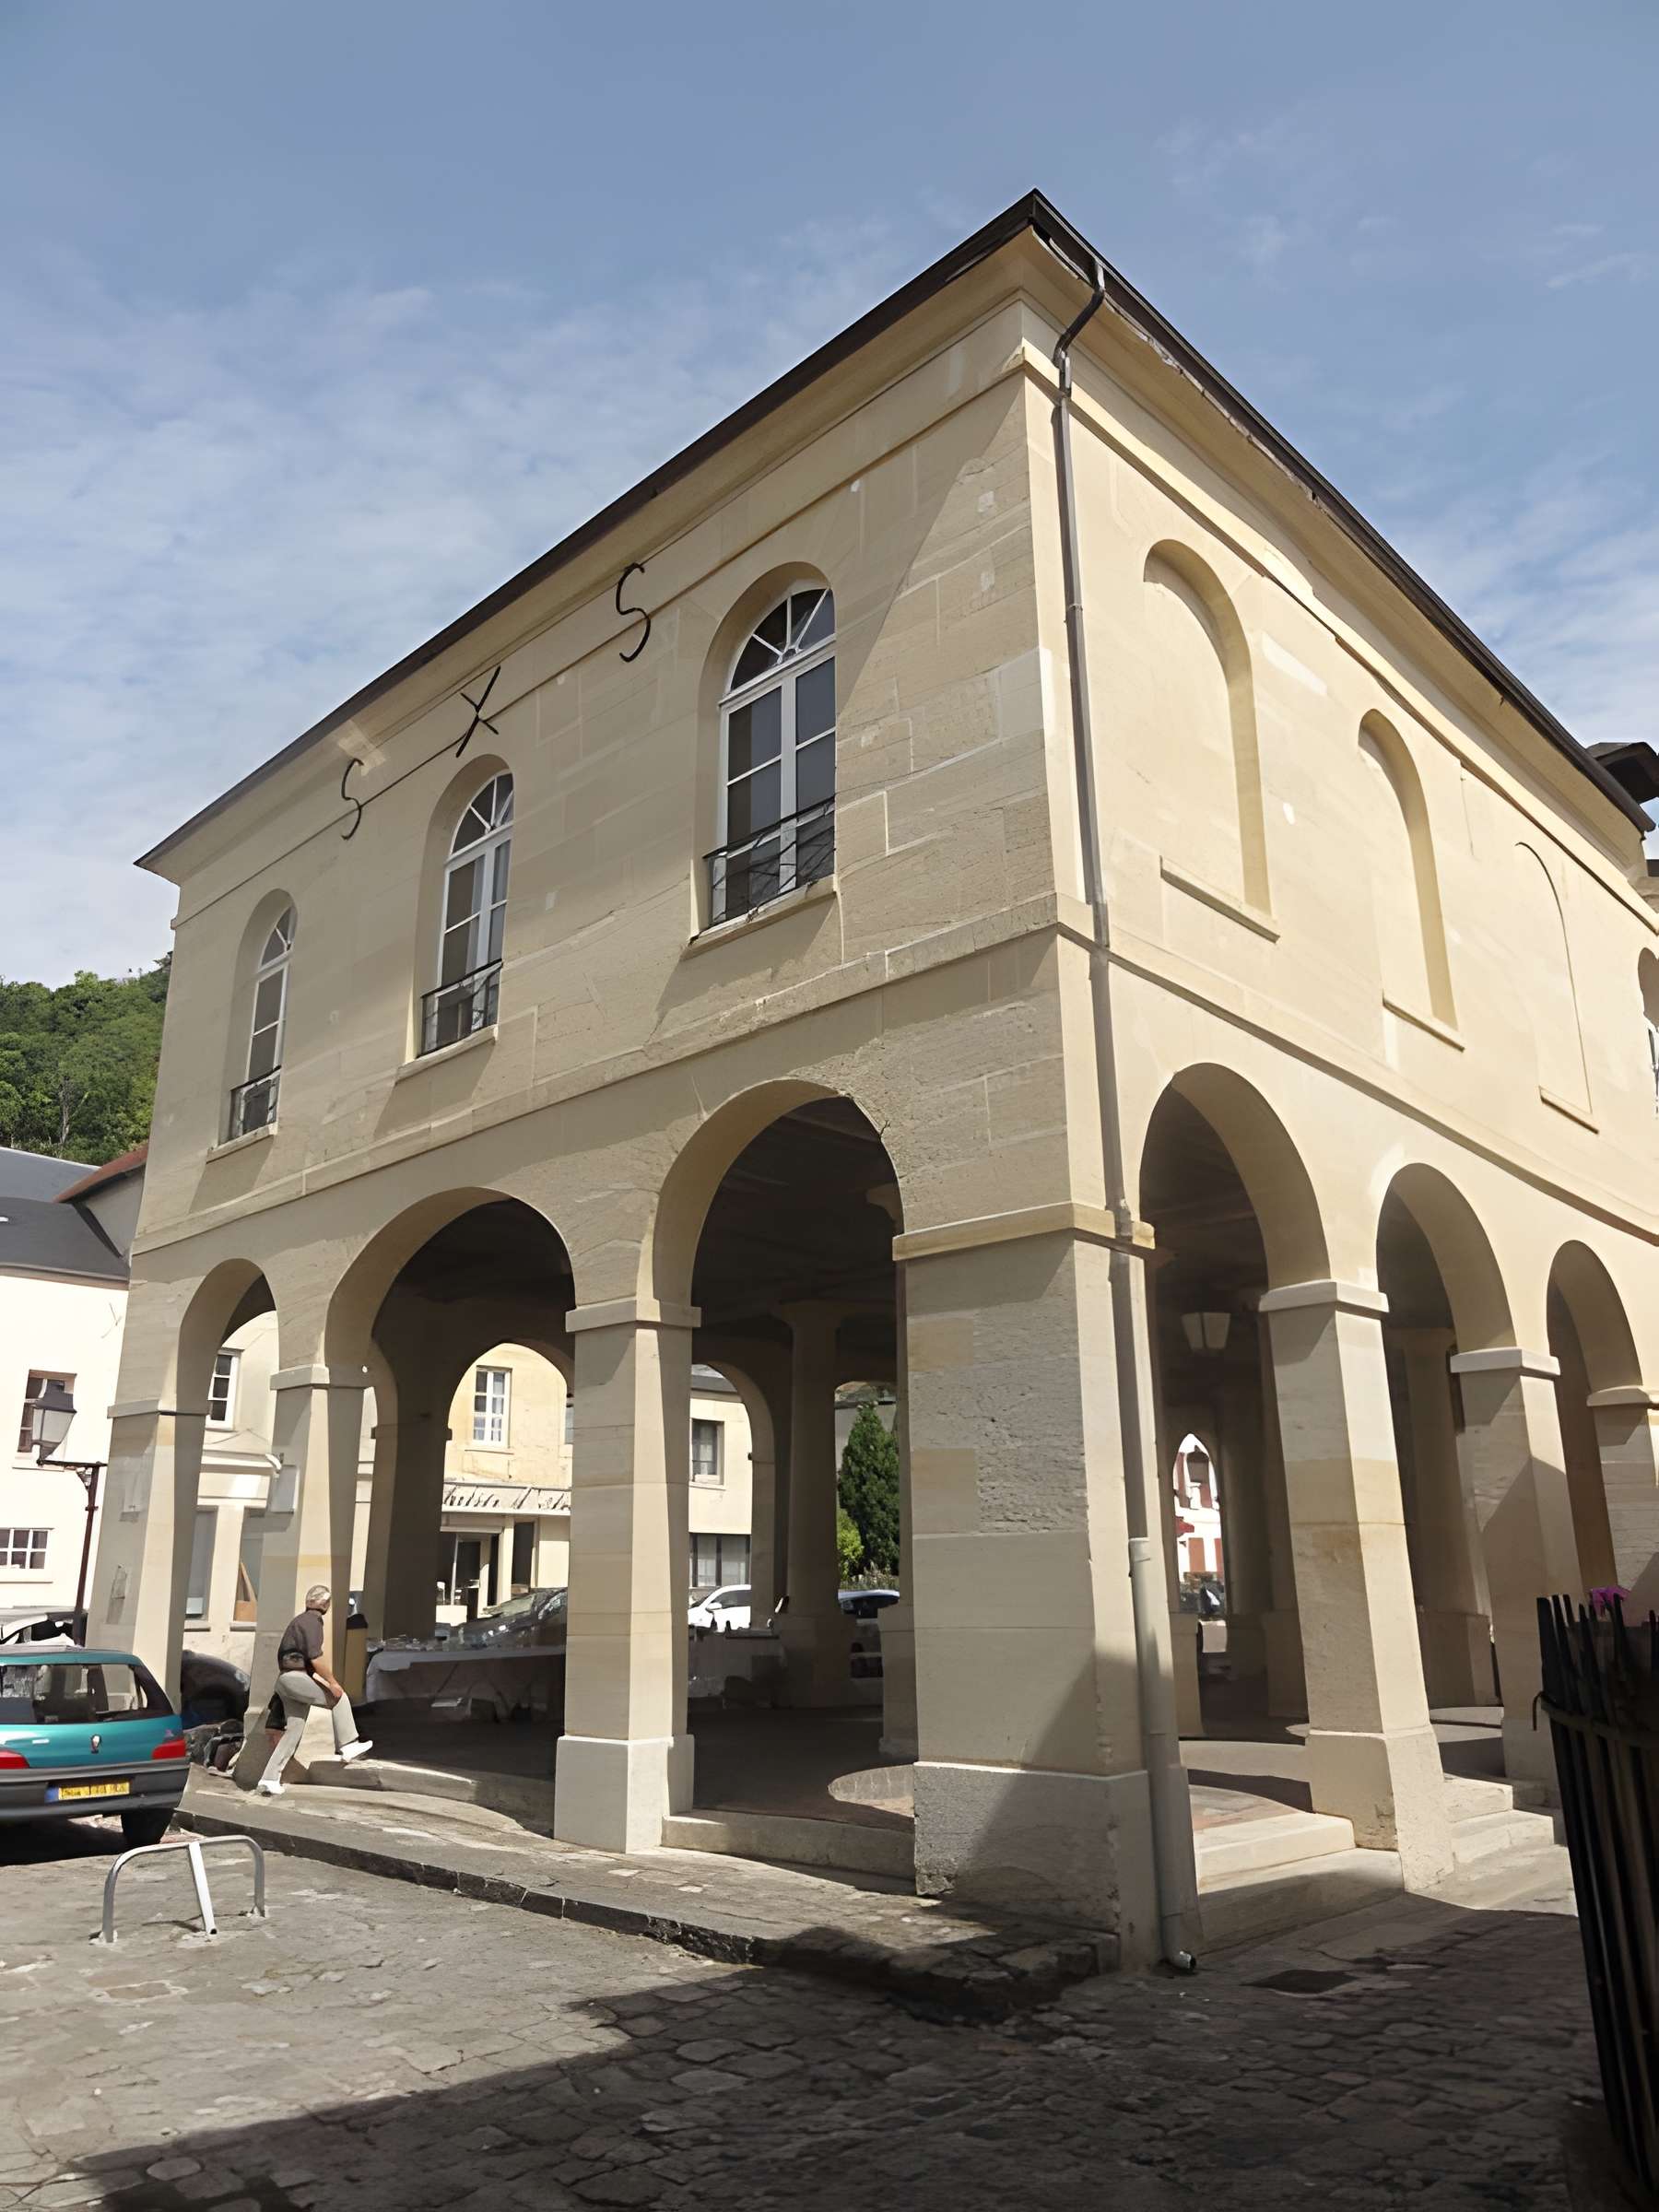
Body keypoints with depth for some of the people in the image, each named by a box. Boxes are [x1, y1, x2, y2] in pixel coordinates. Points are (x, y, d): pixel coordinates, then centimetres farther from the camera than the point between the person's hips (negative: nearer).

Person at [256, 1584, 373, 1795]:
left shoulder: (301, 1620, 21)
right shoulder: (311, 1621, -11)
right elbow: (315, 1657, -20)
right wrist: (332, 1682, -14)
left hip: (286, 1678, 10)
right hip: (295, 1677, -10)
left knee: (293, 1732, 9)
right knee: (339, 1698, -4)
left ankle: (269, 1779, 8)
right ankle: (348, 1745, -4)